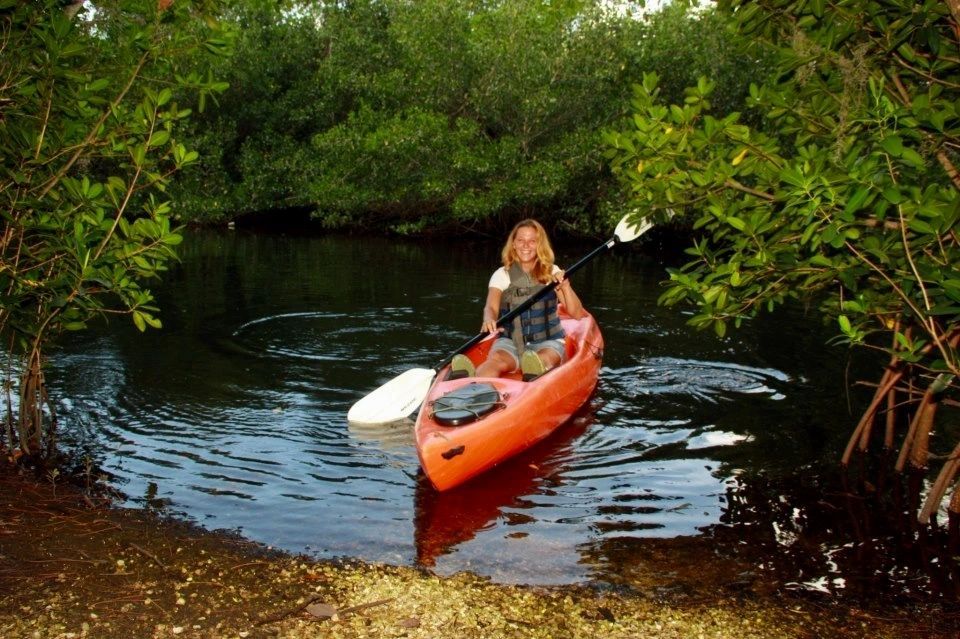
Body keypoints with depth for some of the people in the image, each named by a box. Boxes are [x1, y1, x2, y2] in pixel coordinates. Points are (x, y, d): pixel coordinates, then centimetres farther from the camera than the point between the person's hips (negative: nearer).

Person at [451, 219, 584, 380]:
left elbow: (577, 314, 0)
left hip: (547, 342, 0)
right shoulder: (502, 275, 7)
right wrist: (489, 320, -36)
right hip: (510, 341, 0)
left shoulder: (552, 273, 8)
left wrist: (565, 286, -18)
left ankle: (537, 379, -71)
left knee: (543, 360, -36)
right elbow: (491, 307, -11)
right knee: (496, 360, -33)